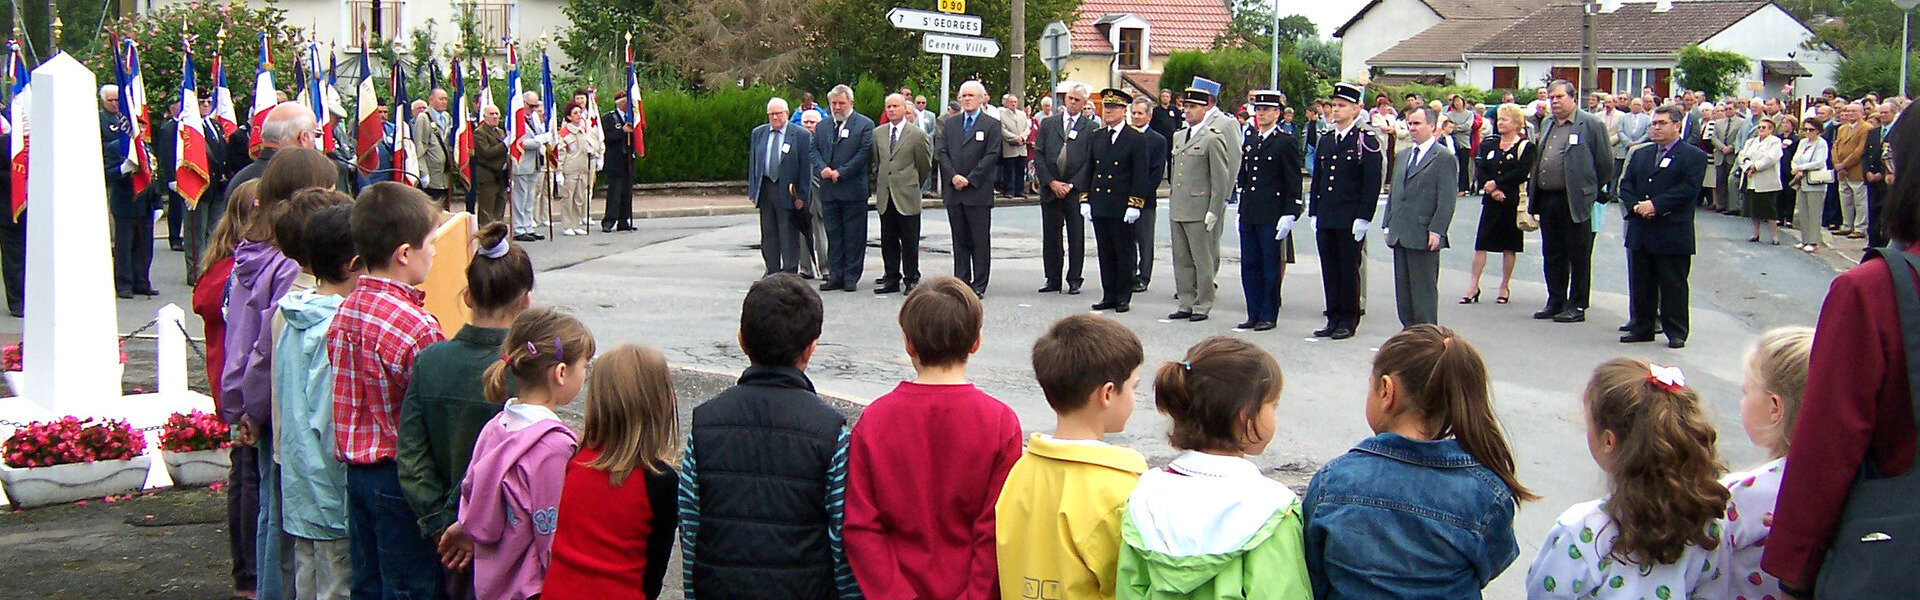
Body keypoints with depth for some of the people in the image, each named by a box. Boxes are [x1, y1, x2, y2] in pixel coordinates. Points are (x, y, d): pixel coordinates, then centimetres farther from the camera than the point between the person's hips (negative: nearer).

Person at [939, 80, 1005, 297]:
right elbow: (941, 151, 7)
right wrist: (953, 176, -8)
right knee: (959, 240, 9)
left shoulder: (991, 124, 0)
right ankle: (961, 282, 14)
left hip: (979, 192, -4)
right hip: (954, 191, 4)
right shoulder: (949, 123, 13)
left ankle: (979, 285, 2)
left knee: (980, 241, -1)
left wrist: (969, 179, -13)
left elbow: (992, 156, -7)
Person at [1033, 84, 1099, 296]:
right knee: (1050, 237, 6)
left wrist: (1071, 185, -9)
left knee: (1076, 237, 1)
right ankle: (1053, 280, 14)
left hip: (1076, 191, -2)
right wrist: (1051, 182, -6)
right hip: (1050, 190, 2)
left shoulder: (1092, 128, 3)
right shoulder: (1048, 124, 10)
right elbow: (1038, 156, 5)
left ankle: (1074, 280, 8)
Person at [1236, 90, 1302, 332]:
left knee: (1271, 267, 1)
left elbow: (1294, 183, -8)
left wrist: (1289, 215, -13)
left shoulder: (1286, 142, -5)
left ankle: (1268, 316, 8)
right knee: (1249, 265, 9)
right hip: (1248, 213, 7)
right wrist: (1243, 206, 15)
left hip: (1272, 216, -6)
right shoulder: (1249, 140, 14)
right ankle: (1254, 314, 17)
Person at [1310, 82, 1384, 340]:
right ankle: (1333, 319, 16)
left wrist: (1363, 218, -14)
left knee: (1349, 271, 1)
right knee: (1329, 271, 8)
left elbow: (1372, 183, -9)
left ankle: (1348, 321, 9)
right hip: (1325, 220, 6)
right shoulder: (1325, 140, 13)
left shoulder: (1366, 141, -5)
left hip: (1350, 220, -6)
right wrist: (1314, 214, 12)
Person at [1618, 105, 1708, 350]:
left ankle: (1676, 332, 7)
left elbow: (1689, 189, -13)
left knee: (1673, 285, 0)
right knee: (1640, 283, 10)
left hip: (1673, 234, -5)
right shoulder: (1640, 154, 17)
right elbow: (1626, 185, 11)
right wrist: (1636, 205, -9)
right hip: (1640, 233, 5)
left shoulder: (1693, 156, -1)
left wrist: (1656, 205, -18)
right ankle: (1642, 327, 19)